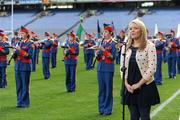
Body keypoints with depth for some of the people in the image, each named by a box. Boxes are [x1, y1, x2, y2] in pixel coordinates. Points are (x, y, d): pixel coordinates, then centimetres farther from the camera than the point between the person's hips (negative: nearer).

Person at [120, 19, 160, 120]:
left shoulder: (150, 46, -7)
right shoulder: (125, 47, 8)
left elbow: (152, 68, -12)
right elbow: (122, 67, 9)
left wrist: (139, 84, -13)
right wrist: (126, 83, -5)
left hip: (145, 86, -4)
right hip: (129, 87, 4)